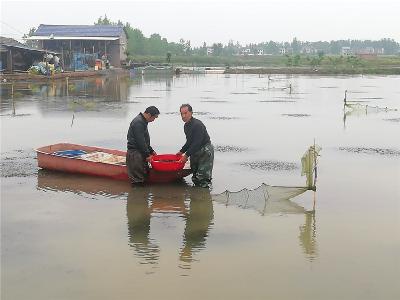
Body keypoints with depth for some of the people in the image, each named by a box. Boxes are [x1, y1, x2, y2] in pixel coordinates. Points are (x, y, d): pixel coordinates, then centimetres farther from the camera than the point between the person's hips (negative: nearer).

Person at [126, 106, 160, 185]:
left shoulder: (143, 121, 14)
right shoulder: (138, 122, -20)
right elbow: (140, 141, -22)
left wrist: (151, 151, 21)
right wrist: (147, 155, -17)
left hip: (140, 152, 11)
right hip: (135, 153, -11)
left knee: (144, 172, 14)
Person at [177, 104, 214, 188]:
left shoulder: (197, 125, -22)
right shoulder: (186, 126, 8)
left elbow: (197, 143, -26)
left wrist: (186, 155, -24)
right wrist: (182, 151, 17)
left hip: (205, 151, -10)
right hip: (195, 152, 10)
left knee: (203, 177, -11)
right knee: (195, 177, 15)